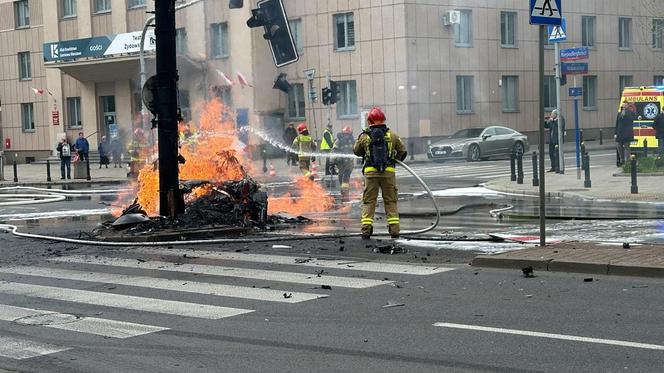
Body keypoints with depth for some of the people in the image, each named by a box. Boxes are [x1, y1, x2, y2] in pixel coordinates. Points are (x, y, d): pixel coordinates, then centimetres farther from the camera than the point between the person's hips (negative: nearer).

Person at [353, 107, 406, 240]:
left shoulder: (364, 136, 0)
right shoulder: (392, 135, 2)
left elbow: (356, 151, 14)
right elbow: (402, 151, 10)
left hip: (370, 172, -1)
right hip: (389, 171, 1)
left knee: (369, 200, 5)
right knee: (390, 200, 8)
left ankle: (366, 228, -3)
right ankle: (394, 229, 4)